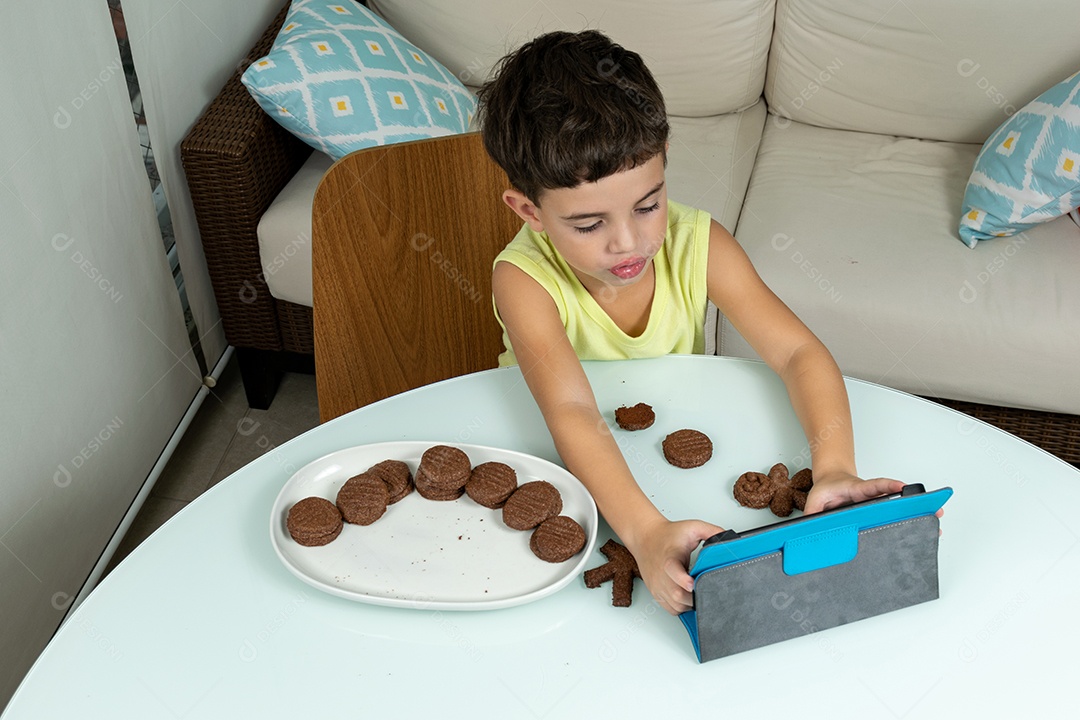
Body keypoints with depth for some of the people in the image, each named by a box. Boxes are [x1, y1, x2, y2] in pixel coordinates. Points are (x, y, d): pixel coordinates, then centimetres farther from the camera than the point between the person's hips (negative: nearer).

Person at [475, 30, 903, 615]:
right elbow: (572, 415, -40)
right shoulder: (526, 280, -28)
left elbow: (799, 353, -20)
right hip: (565, 464, -3)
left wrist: (835, 468, -39)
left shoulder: (698, 244, -19)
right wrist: (646, 533, -56)